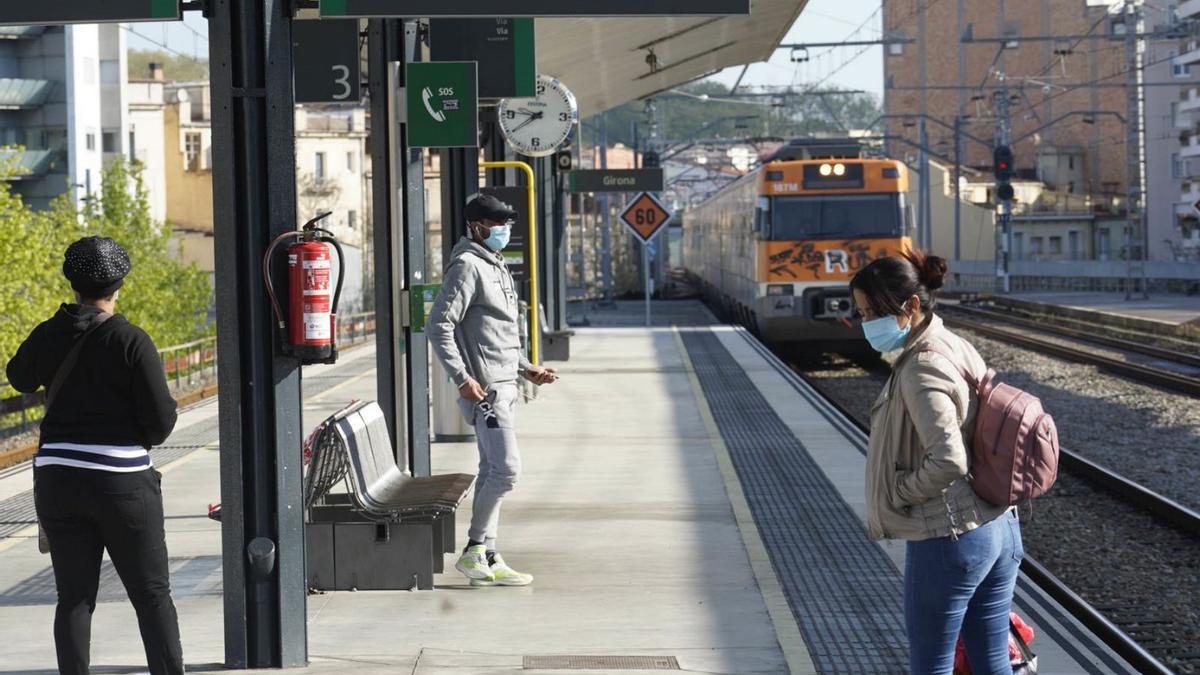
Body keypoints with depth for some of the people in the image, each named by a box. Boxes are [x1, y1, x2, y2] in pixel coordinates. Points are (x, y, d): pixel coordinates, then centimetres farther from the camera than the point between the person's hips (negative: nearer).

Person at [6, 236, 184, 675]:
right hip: (122, 480, -4)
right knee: (152, 595, 4)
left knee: (74, 598, 8)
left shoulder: (48, 336, 2)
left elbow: (19, 378, 24)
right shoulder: (131, 341, -11)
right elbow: (161, 417, -11)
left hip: (57, 479, 4)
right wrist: (146, 438, 12)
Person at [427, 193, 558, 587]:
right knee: (506, 470, -12)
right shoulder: (467, 266, -11)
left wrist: (527, 370, 18)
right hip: (484, 390, -10)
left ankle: (487, 559, 14)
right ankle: (473, 551, -4)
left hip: (504, 386, 10)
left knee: (492, 473, 10)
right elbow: (439, 326, -18)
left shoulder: (497, 268, 20)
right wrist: (462, 378, -23)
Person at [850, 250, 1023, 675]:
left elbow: (947, 461, -27)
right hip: (1001, 529, 9)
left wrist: (897, 492, -12)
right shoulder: (960, 349, 10)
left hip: (946, 539, -9)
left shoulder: (922, 368, -18)